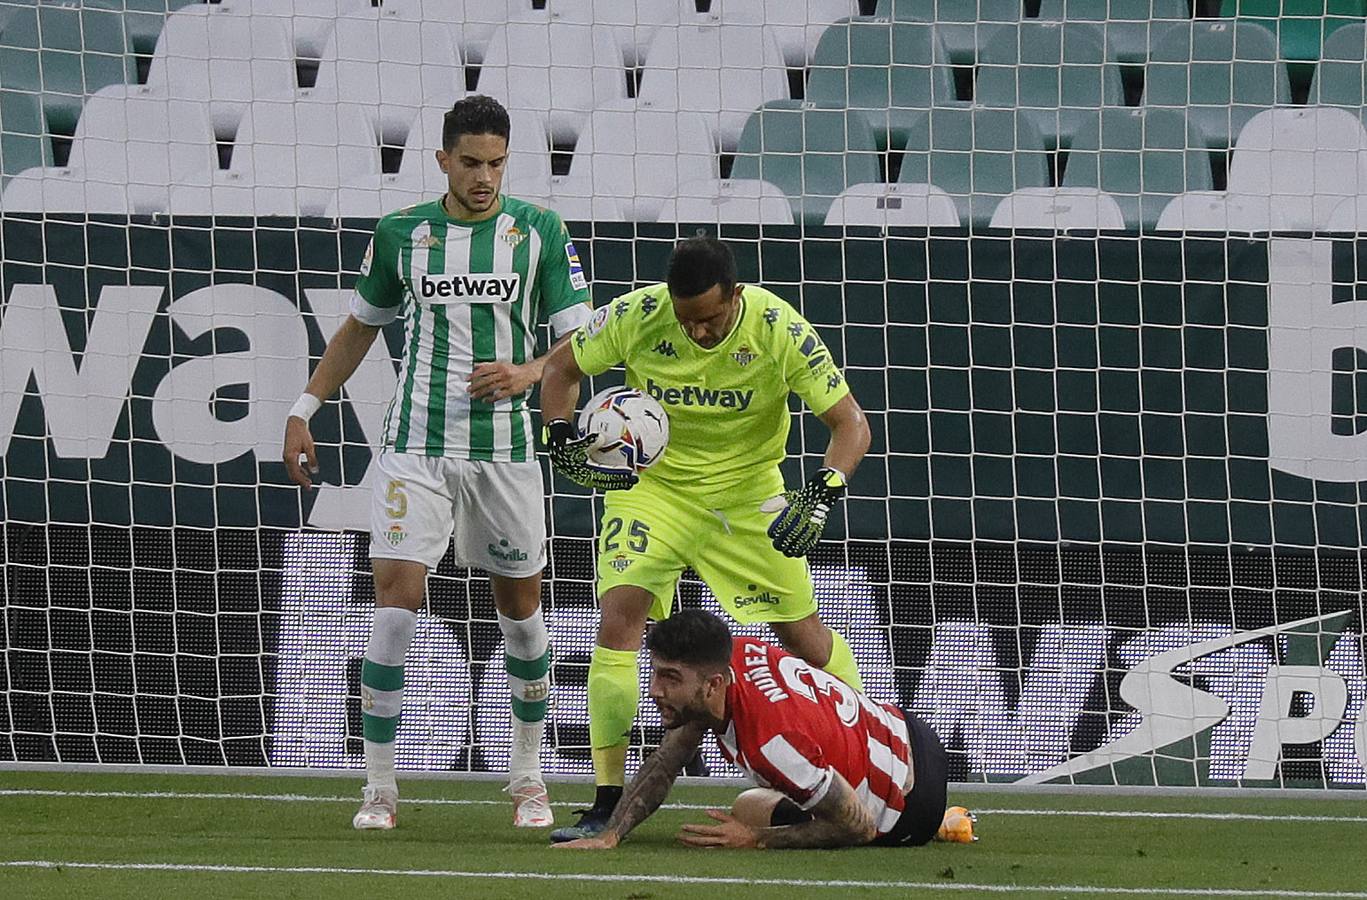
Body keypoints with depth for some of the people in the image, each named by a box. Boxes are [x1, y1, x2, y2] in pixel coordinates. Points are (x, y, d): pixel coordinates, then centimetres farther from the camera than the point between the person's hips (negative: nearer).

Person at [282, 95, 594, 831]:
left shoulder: (539, 232, 0)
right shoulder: (401, 234, 4)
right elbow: (361, 327, 17)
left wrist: (528, 372, -19)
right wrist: (304, 411, 13)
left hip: (504, 446, 0)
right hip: (416, 446, 0)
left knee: (520, 607, 9)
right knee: (396, 603, -12)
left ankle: (528, 778, 27)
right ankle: (379, 789, -6)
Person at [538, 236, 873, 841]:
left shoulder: (778, 329, -22)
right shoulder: (636, 317, -19)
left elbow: (850, 423, -16)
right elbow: (561, 366, 0)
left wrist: (821, 497, -32)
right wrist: (562, 440, -17)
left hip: (749, 491, 0)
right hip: (652, 484, 0)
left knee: (802, 631, 3)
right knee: (620, 614, -17)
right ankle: (607, 803, -13)